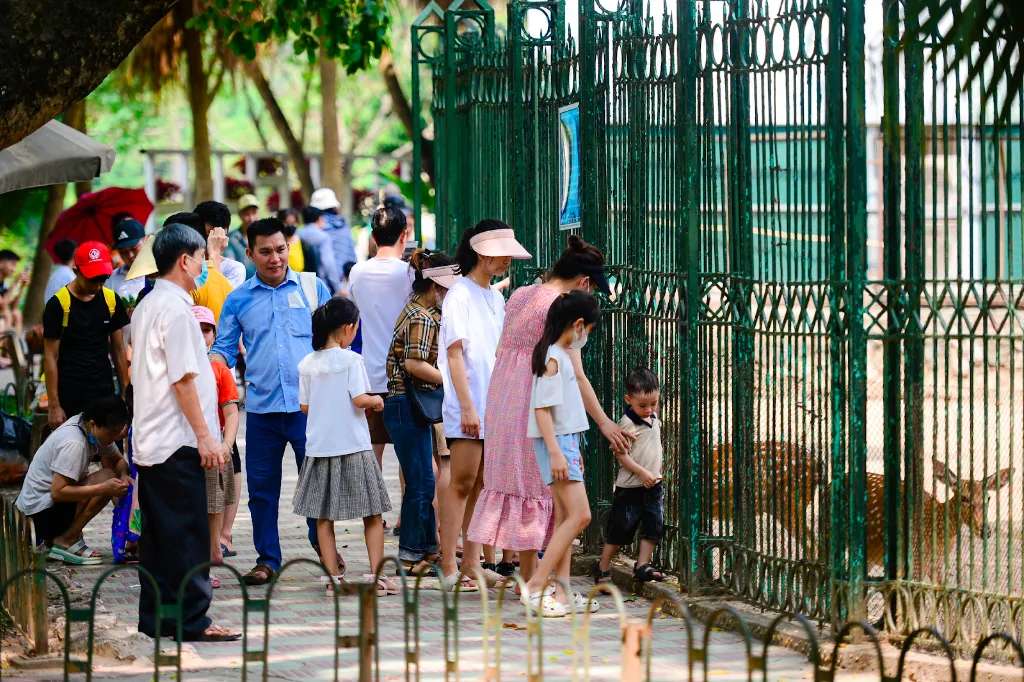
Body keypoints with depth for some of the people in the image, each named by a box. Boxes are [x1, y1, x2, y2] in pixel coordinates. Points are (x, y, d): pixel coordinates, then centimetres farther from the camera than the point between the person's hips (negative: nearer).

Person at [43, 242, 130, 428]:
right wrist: (54, 406, -8)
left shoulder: (112, 301, 5)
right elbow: (51, 357, -5)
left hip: (105, 393, 4)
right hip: (70, 398, -4)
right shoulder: (58, 305, -7)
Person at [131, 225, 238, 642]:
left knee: (158, 531, 11)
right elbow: (184, 379, -18)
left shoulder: (147, 306, 15)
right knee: (187, 531, -5)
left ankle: (154, 617, 14)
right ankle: (191, 619, -3)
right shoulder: (175, 308, -14)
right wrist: (205, 436, -16)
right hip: (177, 442, -9)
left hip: (149, 441, 9)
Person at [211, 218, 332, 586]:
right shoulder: (239, 300, 9)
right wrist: (214, 359, -12)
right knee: (262, 486, 5)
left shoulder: (312, 287, 6)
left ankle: (323, 542, 18)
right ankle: (267, 558, 15)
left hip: (308, 404, -1)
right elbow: (224, 348, 11)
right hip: (261, 407, 1)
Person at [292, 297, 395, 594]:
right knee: (373, 514, 5)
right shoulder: (351, 360, -9)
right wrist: (377, 401, 2)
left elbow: (304, 406, 8)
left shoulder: (307, 364, 4)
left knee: (323, 516, 9)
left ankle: (333, 577, 6)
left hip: (318, 447, 4)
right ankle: (376, 575, 0)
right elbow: (360, 399, -17)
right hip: (353, 448, -4)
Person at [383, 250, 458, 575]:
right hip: (407, 405, -11)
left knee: (421, 480, 15)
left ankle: (426, 548, 22)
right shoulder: (423, 317, -15)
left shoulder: (416, 310, 16)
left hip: (410, 405, 11)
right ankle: (413, 556, -2)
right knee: (421, 482, -6)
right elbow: (414, 365, -24)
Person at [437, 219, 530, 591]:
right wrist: (467, 407, -18)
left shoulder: (496, 298, 16)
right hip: (467, 406, -8)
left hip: (494, 406, 8)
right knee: (462, 482, -8)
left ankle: (471, 564, 9)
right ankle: (449, 569, -8)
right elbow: (455, 354, -13)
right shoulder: (460, 295, -8)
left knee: (482, 486, 6)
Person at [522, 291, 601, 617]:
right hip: (556, 443, -10)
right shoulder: (553, 359, -14)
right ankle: (535, 586, -15)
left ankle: (561, 592, 8)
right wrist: (556, 452, -23)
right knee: (580, 515, -14)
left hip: (564, 442, 10)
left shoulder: (561, 356, 15)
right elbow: (542, 408, -19)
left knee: (565, 518, 8)